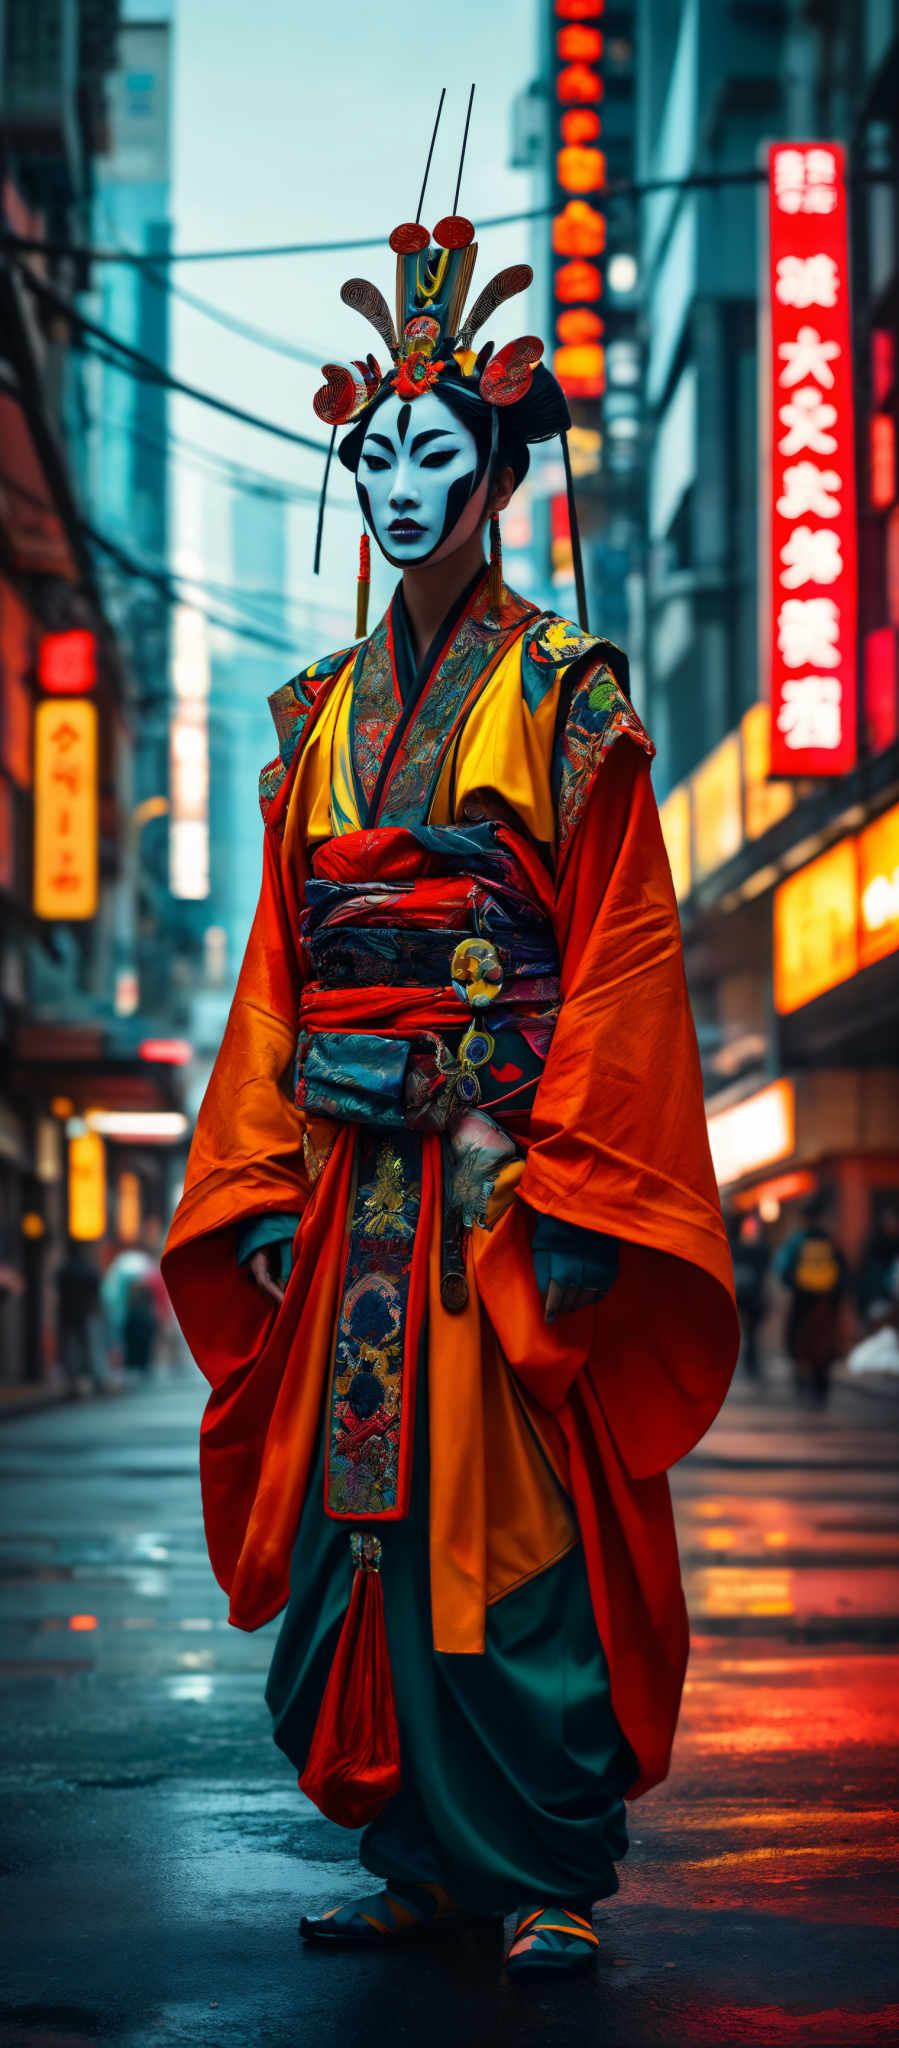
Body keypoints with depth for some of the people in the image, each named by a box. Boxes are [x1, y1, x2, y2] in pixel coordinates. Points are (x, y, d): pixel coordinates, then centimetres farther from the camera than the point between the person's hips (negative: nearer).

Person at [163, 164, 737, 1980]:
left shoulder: (568, 701, 0)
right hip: (351, 1181, 5)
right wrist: (266, 1183, 4)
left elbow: (621, 955, -7)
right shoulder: (323, 714, 15)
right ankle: (422, 1861, 14)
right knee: (367, 1514, 5)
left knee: (519, 1519, -6)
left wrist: (566, 1191, -16)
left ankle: (553, 1875, 2)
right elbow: (278, 967, 13)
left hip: (506, 1170, -5)